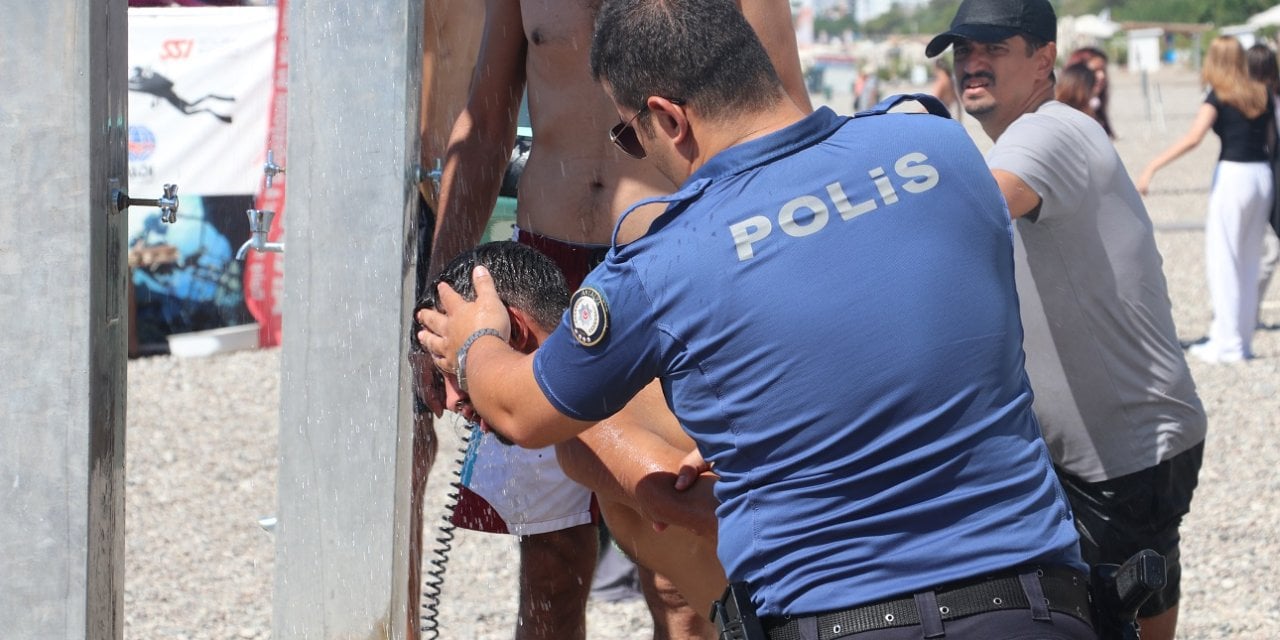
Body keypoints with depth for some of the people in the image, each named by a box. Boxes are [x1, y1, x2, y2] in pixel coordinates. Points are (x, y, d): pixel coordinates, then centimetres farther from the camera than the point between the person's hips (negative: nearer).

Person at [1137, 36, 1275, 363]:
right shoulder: (1262, 95, 9)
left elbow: (1192, 138, -20)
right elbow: (1270, 139, 15)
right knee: (1249, 261, 13)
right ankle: (1243, 339, 16)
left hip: (1233, 175, -6)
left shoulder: (1219, 96, -8)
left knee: (1223, 261, 0)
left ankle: (1227, 343, -1)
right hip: (1263, 176, 6)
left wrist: (1152, 167, -20)